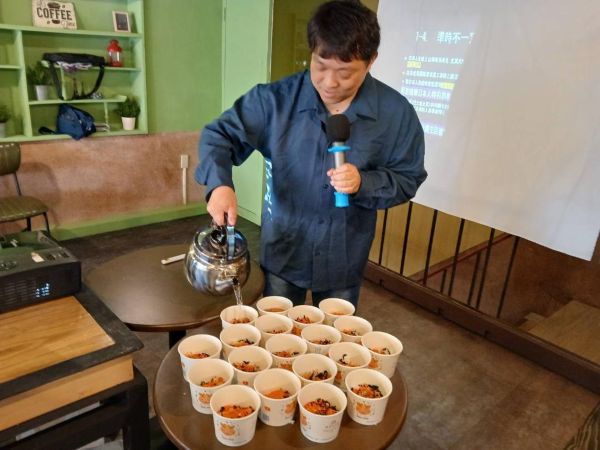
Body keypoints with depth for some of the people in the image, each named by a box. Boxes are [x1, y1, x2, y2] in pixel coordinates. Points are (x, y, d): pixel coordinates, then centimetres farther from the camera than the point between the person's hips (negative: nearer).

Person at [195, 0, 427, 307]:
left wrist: (363, 183, -25)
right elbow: (219, 135, -9)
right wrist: (219, 184, -29)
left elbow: (408, 179, -4)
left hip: (344, 260, 1)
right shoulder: (276, 99, -14)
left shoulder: (396, 113, -12)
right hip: (281, 252, 0)